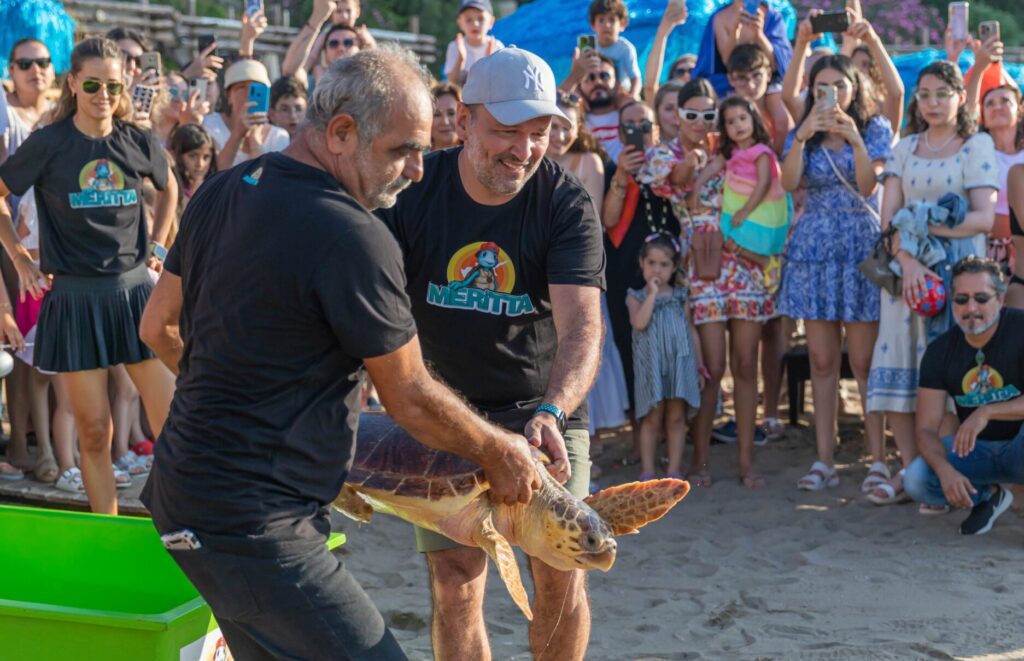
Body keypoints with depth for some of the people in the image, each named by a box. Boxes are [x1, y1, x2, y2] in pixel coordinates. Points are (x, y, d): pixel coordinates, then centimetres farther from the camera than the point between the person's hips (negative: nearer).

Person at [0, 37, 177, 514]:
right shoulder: (48, 144, -5)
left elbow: (169, 188, 23)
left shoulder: (139, 144, 3)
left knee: (171, 421, -1)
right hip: (76, 297, -2)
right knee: (94, 432, 2)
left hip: (135, 290, 2)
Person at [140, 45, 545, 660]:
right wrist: (500, 451, 5)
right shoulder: (352, 236, -19)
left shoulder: (222, 191, 5)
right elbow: (411, 400, -10)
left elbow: (157, 327, 15)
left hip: (183, 492, 10)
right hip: (249, 518, -10)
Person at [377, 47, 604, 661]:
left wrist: (552, 410, -42)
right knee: (455, 585, -3)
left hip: (544, 409, 0)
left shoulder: (567, 204, -13)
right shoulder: (415, 190, -10)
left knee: (561, 578, -2)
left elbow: (581, 323, -24)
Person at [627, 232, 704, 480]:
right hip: (651, 365, -2)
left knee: (676, 417, 4)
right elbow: (639, 323, -19)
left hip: (680, 364, 2)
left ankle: (674, 469, 12)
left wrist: (699, 366, 9)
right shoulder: (636, 297, 2)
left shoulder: (679, 297, 9)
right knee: (652, 418, 1)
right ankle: (647, 470, 10)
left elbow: (692, 331, 12)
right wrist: (652, 293, -13)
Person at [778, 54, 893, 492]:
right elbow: (789, 184, -6)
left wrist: (854, 139, -21)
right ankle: (824, 459, 8)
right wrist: (803, 136, -17)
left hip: (862, 247, -3)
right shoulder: (801, 134, 11)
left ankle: (879, 459, -1)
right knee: (822, 361, 4)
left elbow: (869, 184, -9)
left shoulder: (874, 128, 4)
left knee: (864, 361, -6)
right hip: (814, 249, 3)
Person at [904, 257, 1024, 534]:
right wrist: (945, 470, -29)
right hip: (978, 450, 4)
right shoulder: (940, 351, -6)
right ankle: (987, 495, 8)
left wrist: (987, 412, -38)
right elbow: (926, 430, -9)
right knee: (916, 480, -21)